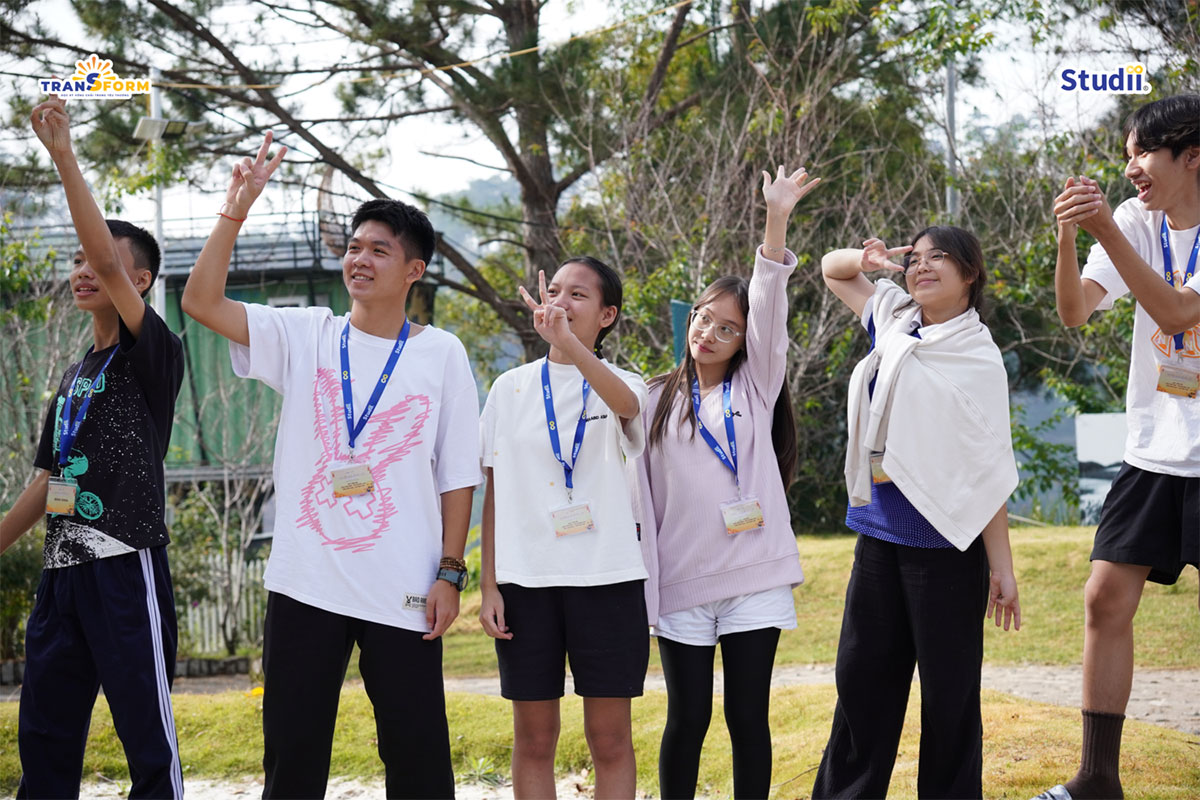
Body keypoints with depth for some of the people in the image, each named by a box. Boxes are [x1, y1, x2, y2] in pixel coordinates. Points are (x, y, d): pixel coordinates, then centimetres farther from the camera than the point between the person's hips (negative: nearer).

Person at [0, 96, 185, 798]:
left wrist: (65, 156, -18)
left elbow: (109, 259, -17)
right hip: (63, 571, 8)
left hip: (126, 568, -8)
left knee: (147, 738, -6)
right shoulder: (73, 378, 20)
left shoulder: (154, 354, -3)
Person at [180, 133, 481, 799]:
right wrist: (234, 212, -13)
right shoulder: (305, 335, 5)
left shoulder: (441, 354, 1)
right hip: (305, 583, 2)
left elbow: (458, 475, 2)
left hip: (402, 591, -1)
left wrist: (450, 572, -4)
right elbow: (201, 302, -6)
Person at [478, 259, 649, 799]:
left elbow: (624, 403, -25)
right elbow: (494, 491, 10)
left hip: (605, 577, -1)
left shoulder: (620, 386, 3)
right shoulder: (511, 387, 8)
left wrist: (568, 344, -41)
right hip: (525, 578, 2)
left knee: (609, 736, 2)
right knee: (534, 737, 6)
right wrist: (488, 585, 3)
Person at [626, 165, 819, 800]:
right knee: (688, 718, 5)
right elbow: (639, 490, 7)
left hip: (754, 578, 0)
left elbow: (769, 312, -6)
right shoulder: (656, 400, 9)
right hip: (680, 581, 0)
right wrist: (641, 573, -4)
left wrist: (776, 222, -17)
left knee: (748, 716, 3)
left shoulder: (756, 387, 7)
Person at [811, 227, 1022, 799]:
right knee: (862, 677, 12)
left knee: (949, 688, 3)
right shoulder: (893, 317, 9)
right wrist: (867, 259, 1)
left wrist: (1001, 567, -12)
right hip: (879, 533, 6)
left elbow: (987, 471, -9)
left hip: (946, 543, -6)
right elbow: (832, 269, 25)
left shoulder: (978, 357, -6)